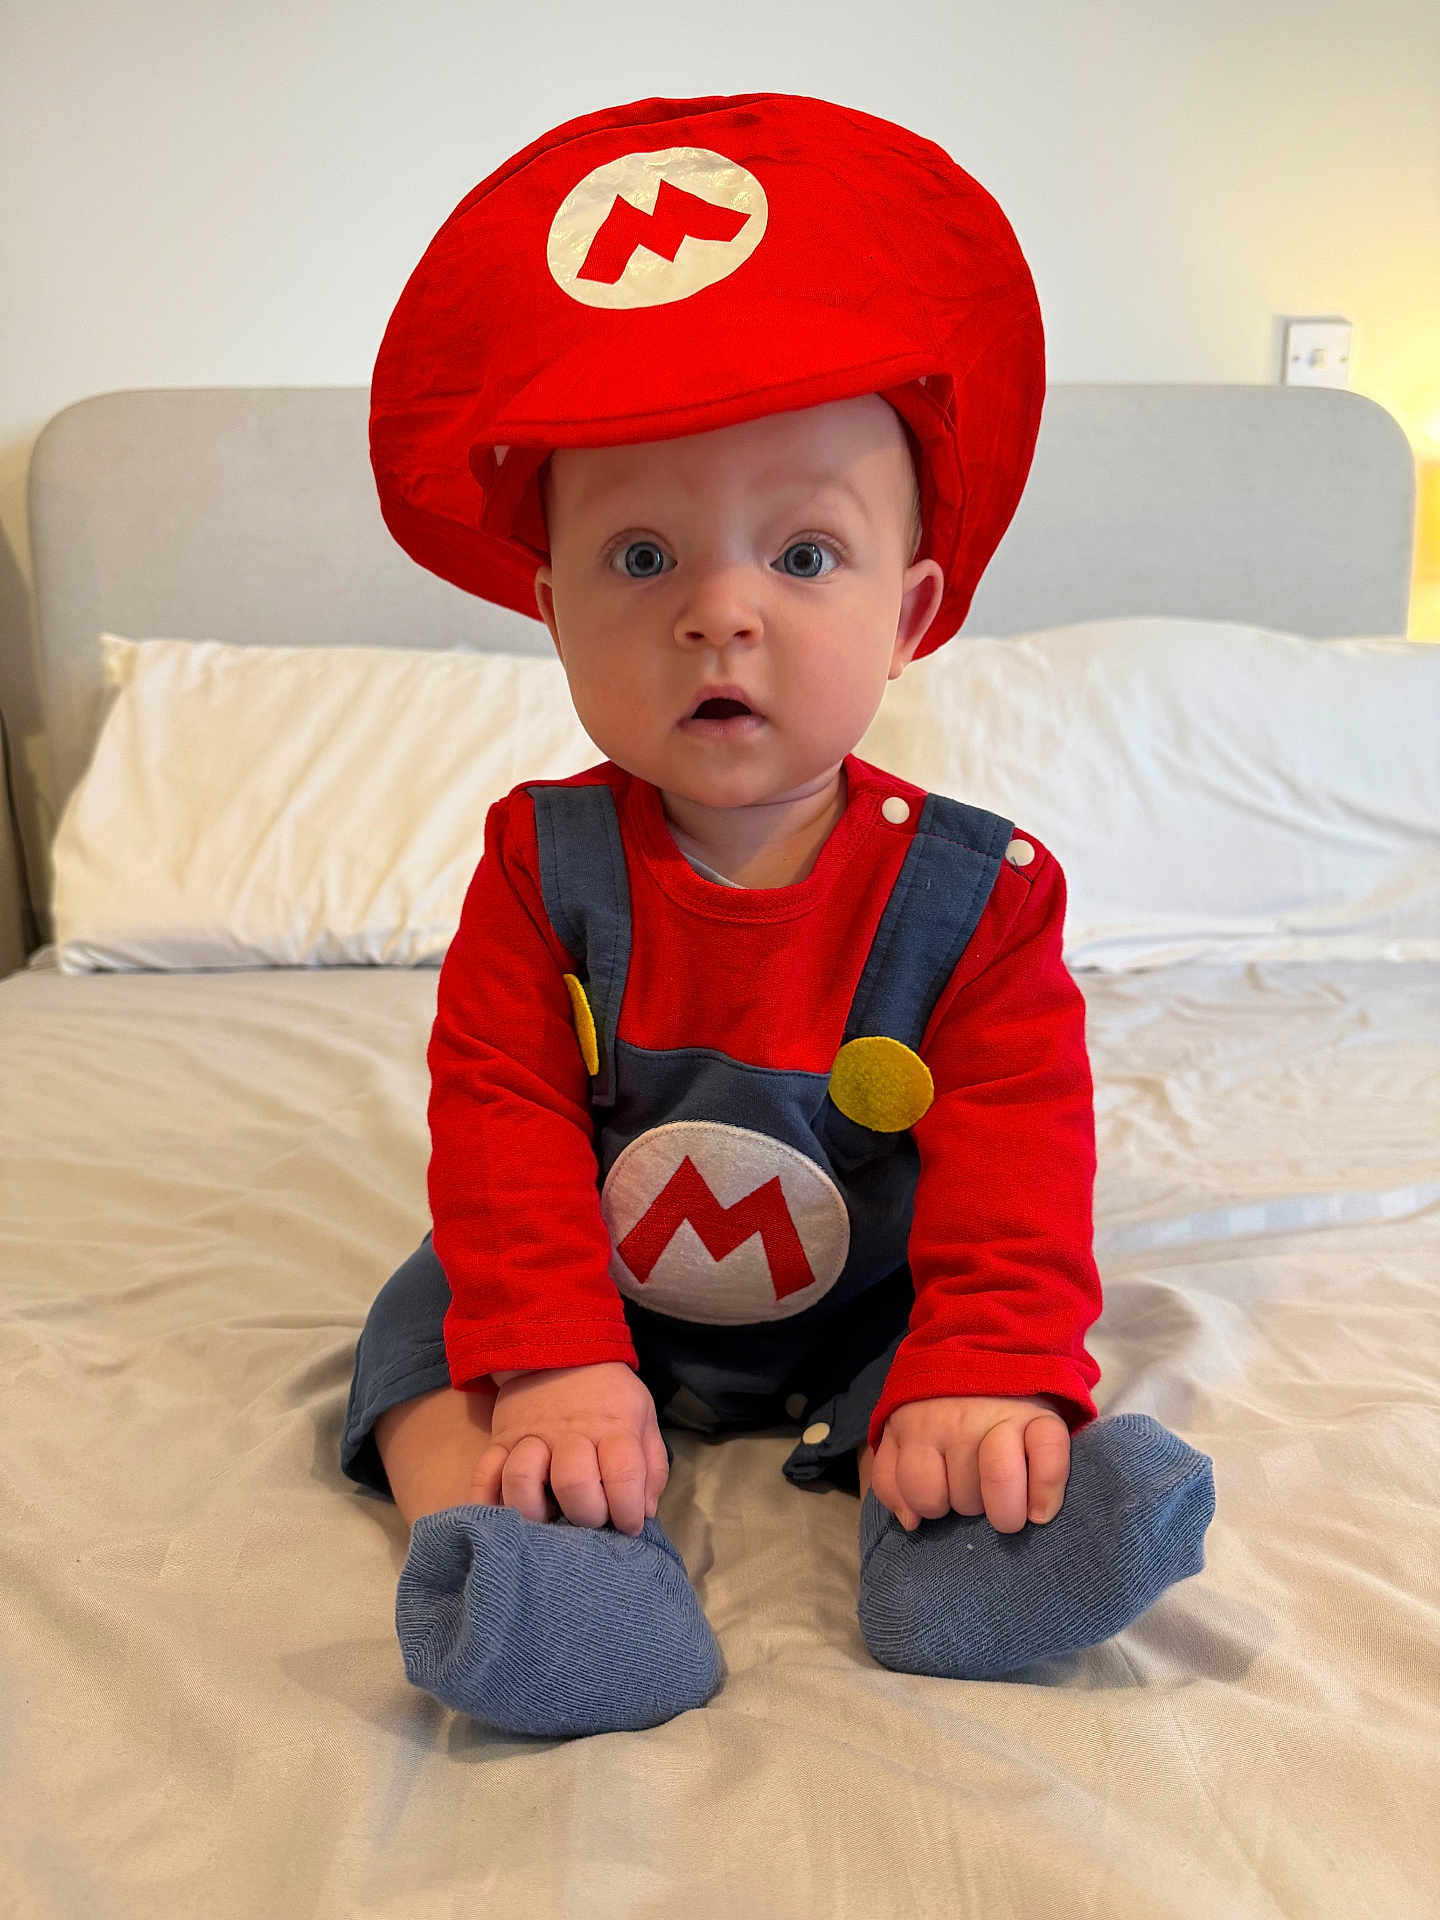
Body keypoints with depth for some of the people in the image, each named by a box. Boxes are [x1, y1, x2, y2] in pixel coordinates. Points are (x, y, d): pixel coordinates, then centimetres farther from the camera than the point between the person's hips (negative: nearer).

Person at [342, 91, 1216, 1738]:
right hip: (599, 1305, 1)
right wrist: (552, 1367, -31)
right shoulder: (540, 865, -14)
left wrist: (985, 1382, -33)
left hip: (871, 1316, 0)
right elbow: (501, 1122, -19)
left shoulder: (975, 888, -17)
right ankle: (511, 1539, -36)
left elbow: (1015, 1165, -20)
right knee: (427, 1316, -18)